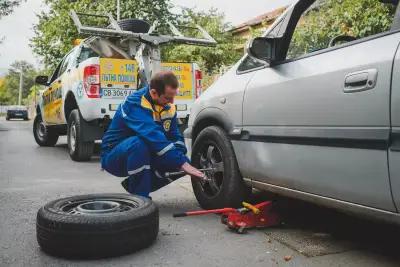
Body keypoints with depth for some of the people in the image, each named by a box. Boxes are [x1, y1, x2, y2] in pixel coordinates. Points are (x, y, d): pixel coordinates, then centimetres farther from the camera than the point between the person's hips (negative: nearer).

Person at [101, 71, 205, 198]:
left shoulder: (168, 106, -2)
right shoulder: (135, 103, -27)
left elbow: (175, 137, 0)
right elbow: (153, 136, -39)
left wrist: (182, 158, -20)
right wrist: (182, 163, -43)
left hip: (144, 157, 7)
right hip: (113, 157, -7)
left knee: (177, 159, -12)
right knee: (139, 143, -37)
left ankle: (133, 184, 5)